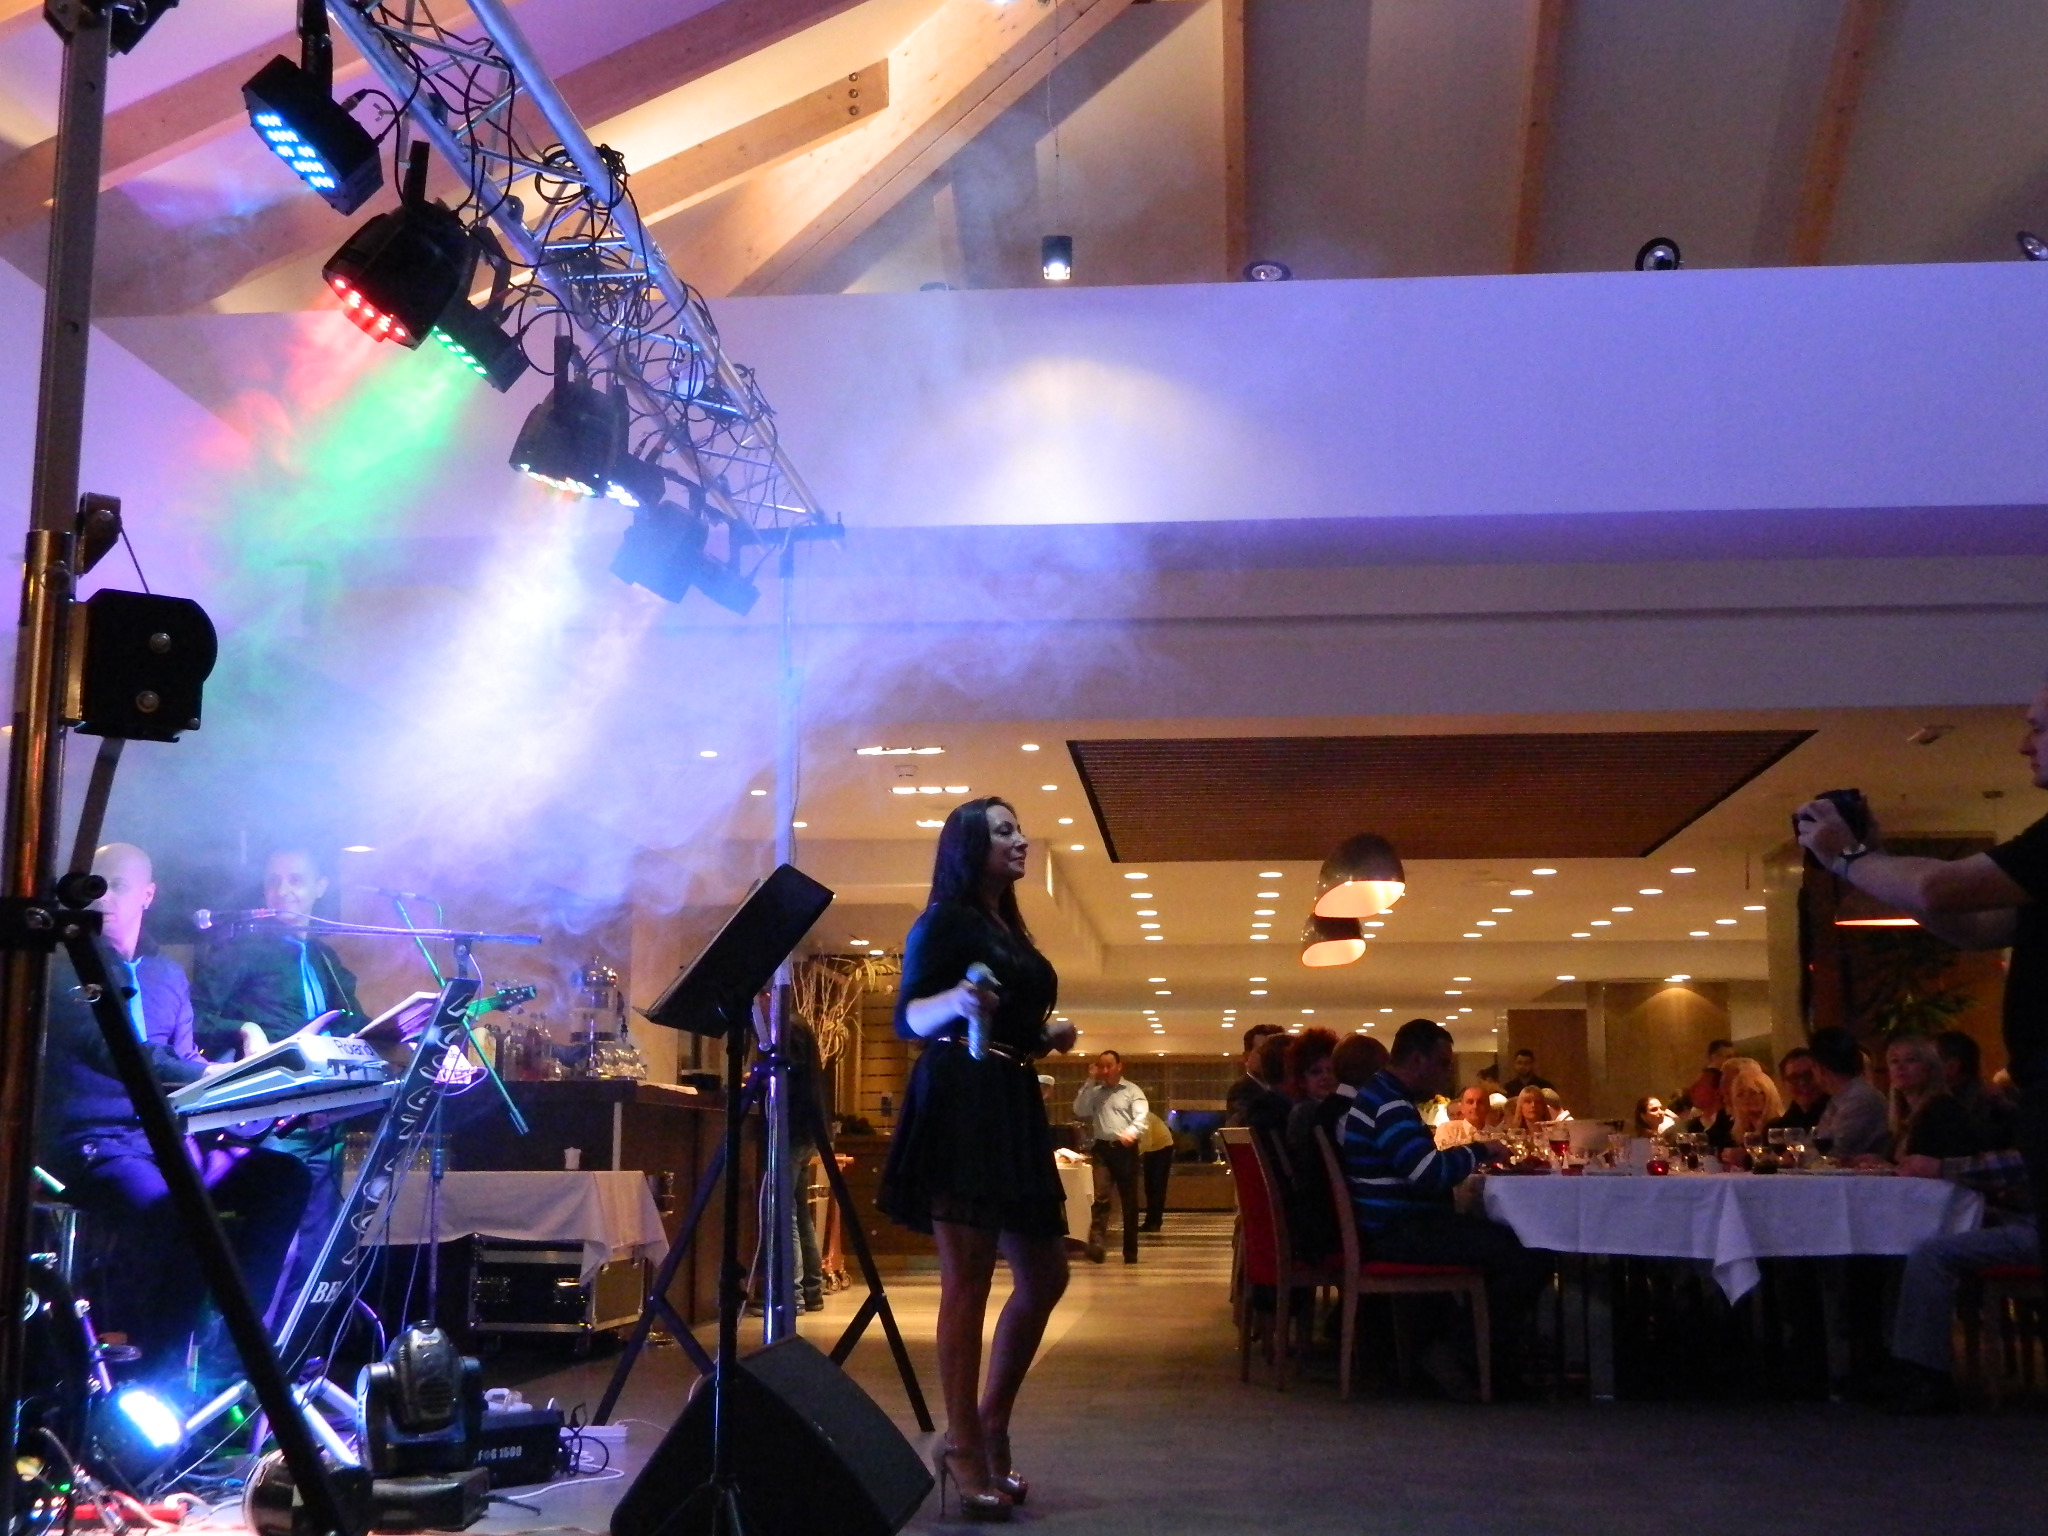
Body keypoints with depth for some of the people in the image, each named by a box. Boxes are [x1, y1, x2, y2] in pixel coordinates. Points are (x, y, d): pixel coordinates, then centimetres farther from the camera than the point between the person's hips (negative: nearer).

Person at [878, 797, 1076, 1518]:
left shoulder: (1011, 931, 21)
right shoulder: (945, 921, -3)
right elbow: (909, 1017, -13)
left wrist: (1048, 1038, 9)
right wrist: (955, 1002, -33)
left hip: (1012, 1105, 9)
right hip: (959, 1100, -9)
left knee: (1044, 1277, 8)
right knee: (967, 1277, -9)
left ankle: (989, 1428, 18)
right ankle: (964, 1450, -5)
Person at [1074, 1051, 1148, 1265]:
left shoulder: (1133, 1091, 4)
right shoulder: (1095, 1092, 16)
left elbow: (1142, 1118, -10)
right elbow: (1079, 1112, 1)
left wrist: (1131, 1133, -32)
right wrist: (1090, 1082, -1)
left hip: (1126, 1149, -1)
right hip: (1102, 1149, 2)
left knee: (1129, 1200, 4)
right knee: (1101, 1196, -16)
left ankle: (1130, 1250, 12)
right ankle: (1096, 1243, -26)